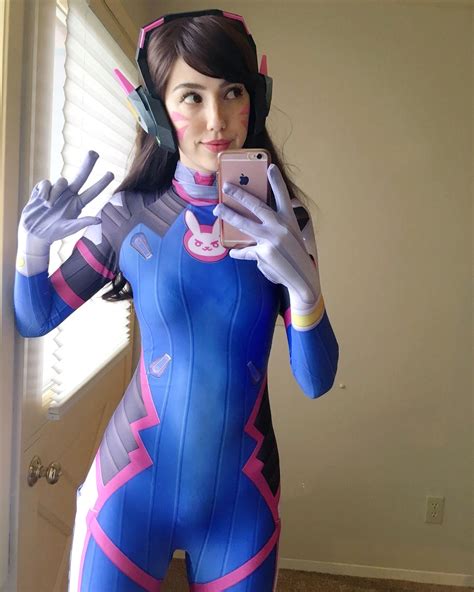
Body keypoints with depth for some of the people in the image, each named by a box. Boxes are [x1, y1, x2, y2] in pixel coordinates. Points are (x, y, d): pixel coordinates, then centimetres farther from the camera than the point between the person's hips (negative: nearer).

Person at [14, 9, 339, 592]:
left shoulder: (280, 218, -8)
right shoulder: (129, 214, -8)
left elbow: (316, 381, -10)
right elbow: (34, 321, 4)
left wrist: (302, 282, -28)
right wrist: (31, 246, -16)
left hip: (243, 494, 1)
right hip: (133, 483, 0)